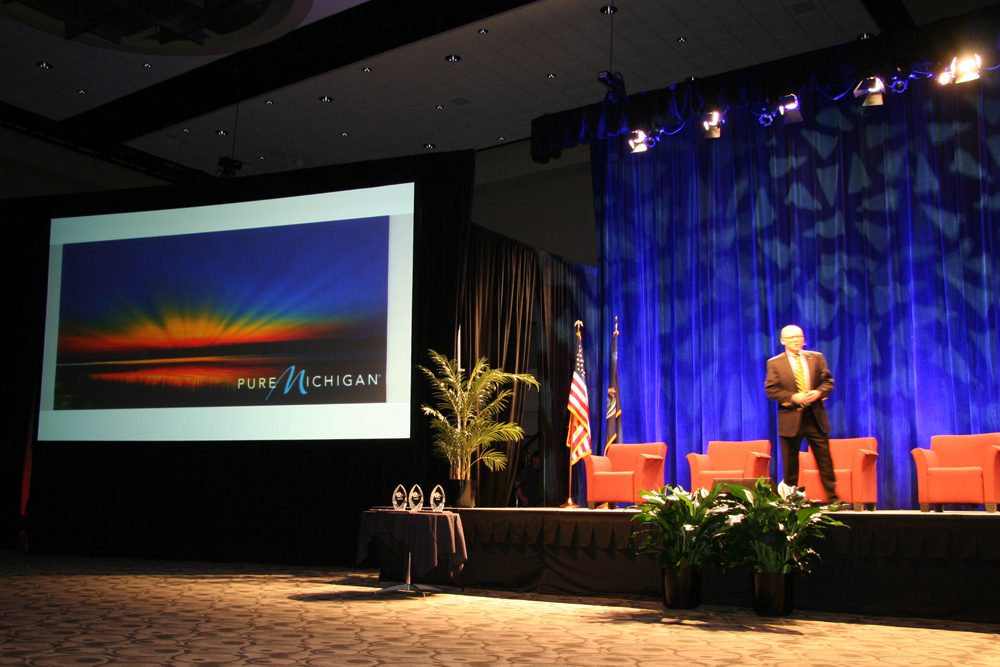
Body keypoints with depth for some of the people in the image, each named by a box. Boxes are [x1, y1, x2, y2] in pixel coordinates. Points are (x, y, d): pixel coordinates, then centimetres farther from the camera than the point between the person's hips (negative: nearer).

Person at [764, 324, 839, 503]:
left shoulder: (817, 358, 9)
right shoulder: (774, 363, 1)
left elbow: (828, 381, 8)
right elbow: (771, 390, -4)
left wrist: (818, 392, -12)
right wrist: (793, 398, -15)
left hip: (815, 416, 2)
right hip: (790, 418, -2)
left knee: (824, 459, 4)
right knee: (790, 463, 5)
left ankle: (833, 498, 10)